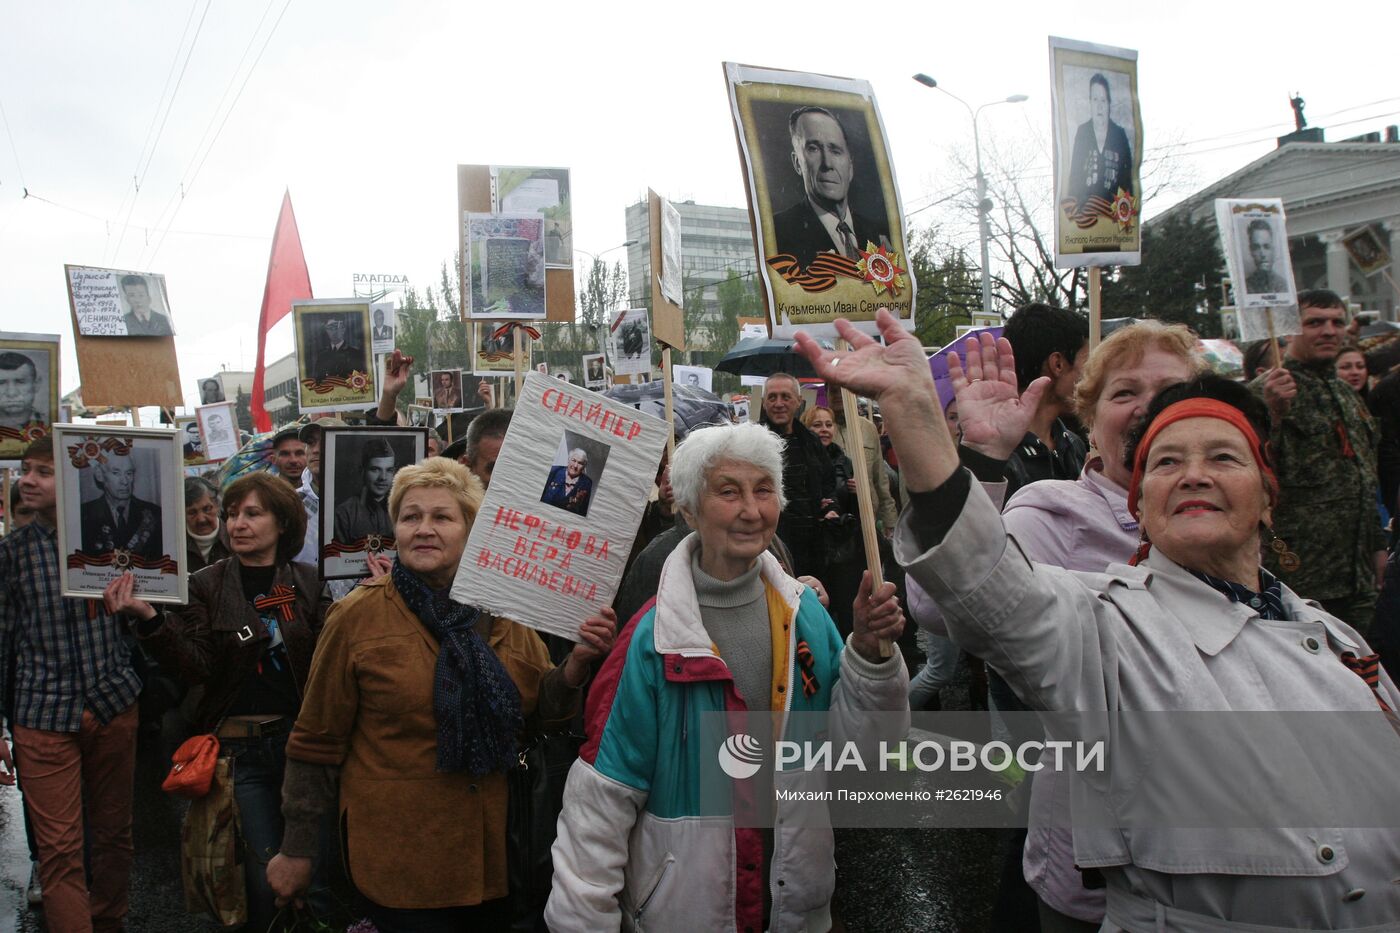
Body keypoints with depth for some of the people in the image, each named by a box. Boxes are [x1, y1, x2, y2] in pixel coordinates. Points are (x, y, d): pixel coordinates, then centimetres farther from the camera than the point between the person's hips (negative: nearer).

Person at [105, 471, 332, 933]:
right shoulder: (207, 586, -1)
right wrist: (149, 619, -25)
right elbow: (197, 667, -11)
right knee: (264, 873, 6)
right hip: (241, 748, -1)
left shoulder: (307, 581, 2)